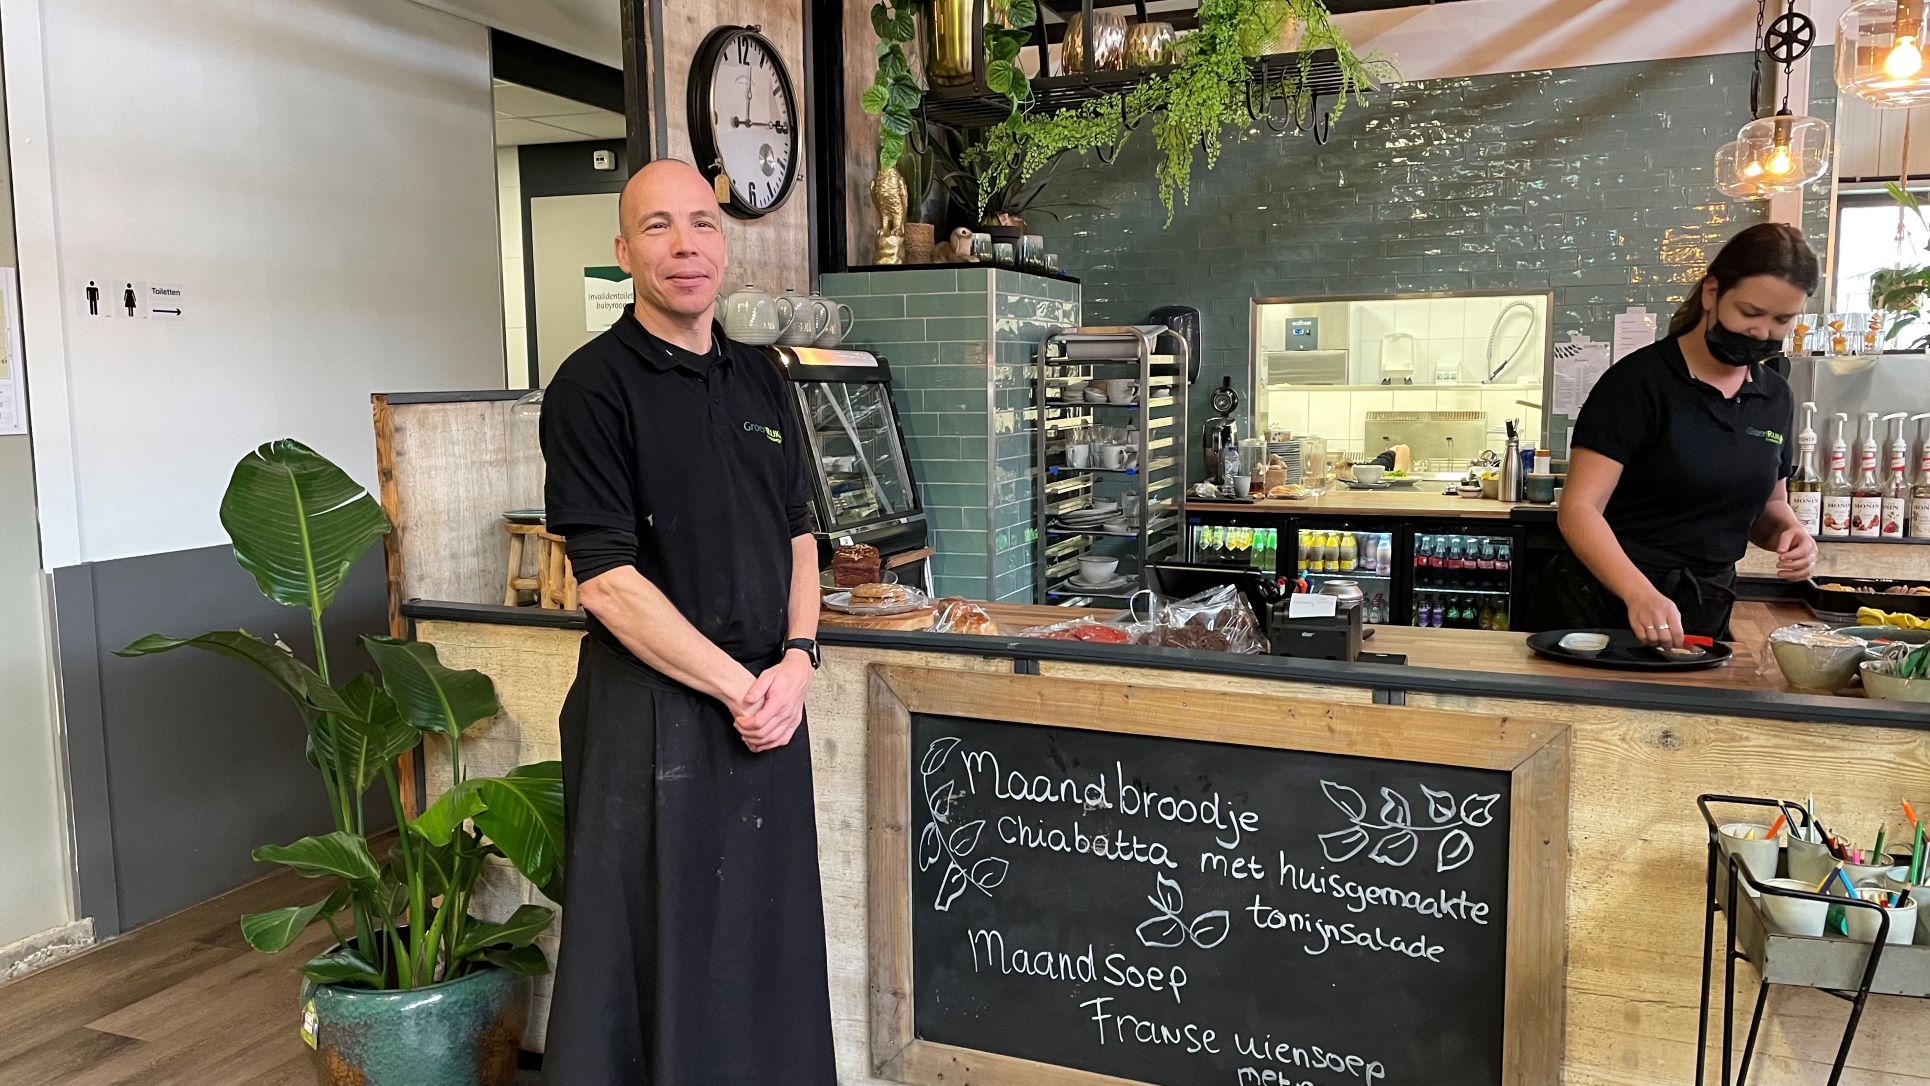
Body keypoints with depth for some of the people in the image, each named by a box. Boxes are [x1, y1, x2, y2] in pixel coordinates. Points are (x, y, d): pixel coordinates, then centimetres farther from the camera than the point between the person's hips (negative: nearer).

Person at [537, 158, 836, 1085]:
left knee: (766, 933, 16)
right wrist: (738, 687, -14)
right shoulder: (594, 386, -9)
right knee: (654, 939, 6)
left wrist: (796, 660, -2)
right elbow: (607, 583, -15)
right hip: (653, 709, -6)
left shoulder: (761, 380, 10)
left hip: (767, 702, 6)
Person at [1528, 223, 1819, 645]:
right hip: (1602, 606, -5)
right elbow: (1579, 508, -21)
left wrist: (1788, 531, -1)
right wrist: (1640, 593, -35)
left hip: (1703, 618, 6)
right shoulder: (1640, 381, -12)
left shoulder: (1775, 398, 8)